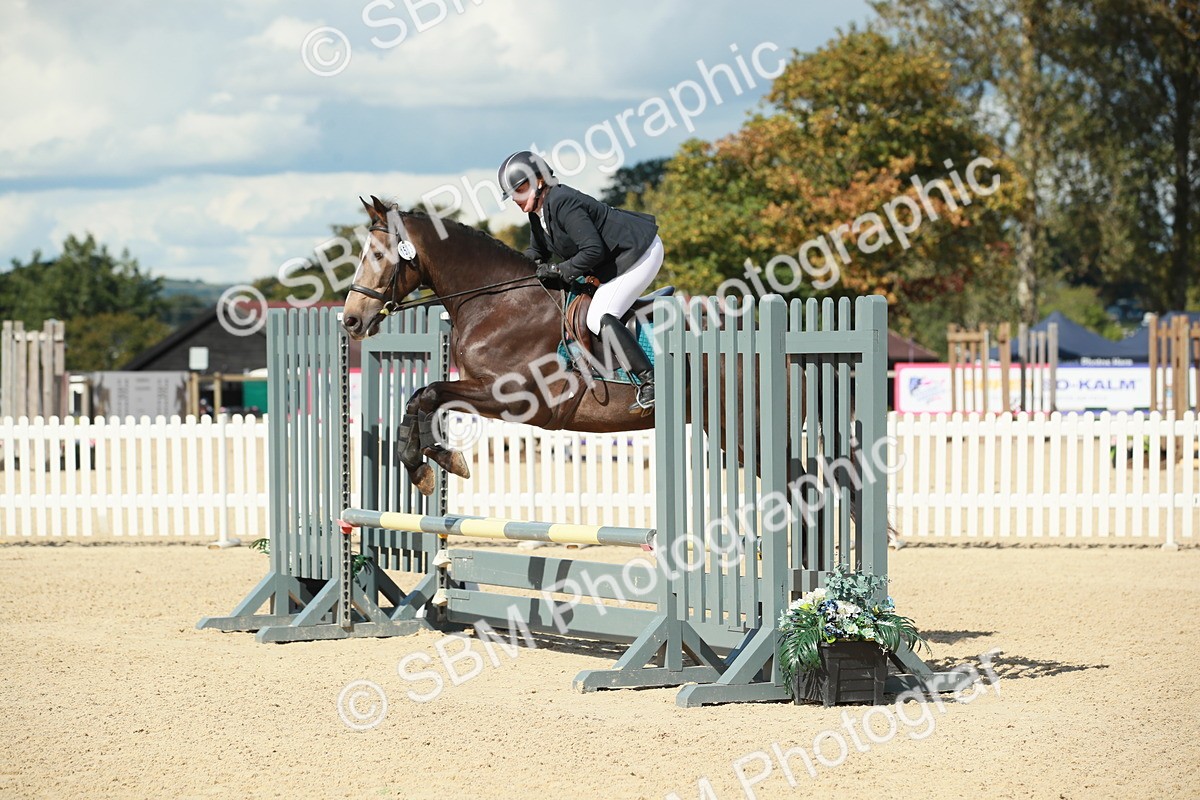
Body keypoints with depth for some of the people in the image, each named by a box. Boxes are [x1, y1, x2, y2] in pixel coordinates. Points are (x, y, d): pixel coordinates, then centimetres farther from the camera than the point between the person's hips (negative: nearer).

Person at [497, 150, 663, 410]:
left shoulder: (562, 203, -24)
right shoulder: (538, 212, 8)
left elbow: (593, 250, -28)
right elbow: (536, 252, 20)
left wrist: (560, 271, -19)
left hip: (640, 253, -11)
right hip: (617, 260, 11)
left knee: (599, 318, -19)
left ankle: (649, 382, -21)